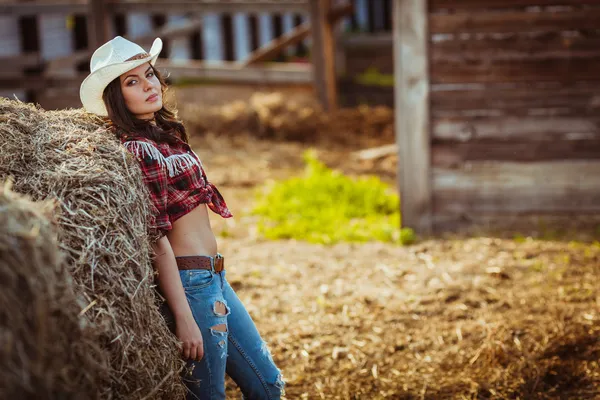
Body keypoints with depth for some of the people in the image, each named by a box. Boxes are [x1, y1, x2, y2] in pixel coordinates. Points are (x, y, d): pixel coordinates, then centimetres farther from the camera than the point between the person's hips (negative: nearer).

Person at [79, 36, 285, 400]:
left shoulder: (167, 134, 12)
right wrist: (184, 319, -20)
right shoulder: (137, 150, -14)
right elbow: (156, 239, -18)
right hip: (190, 284, -9)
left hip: (215, 277, 9)